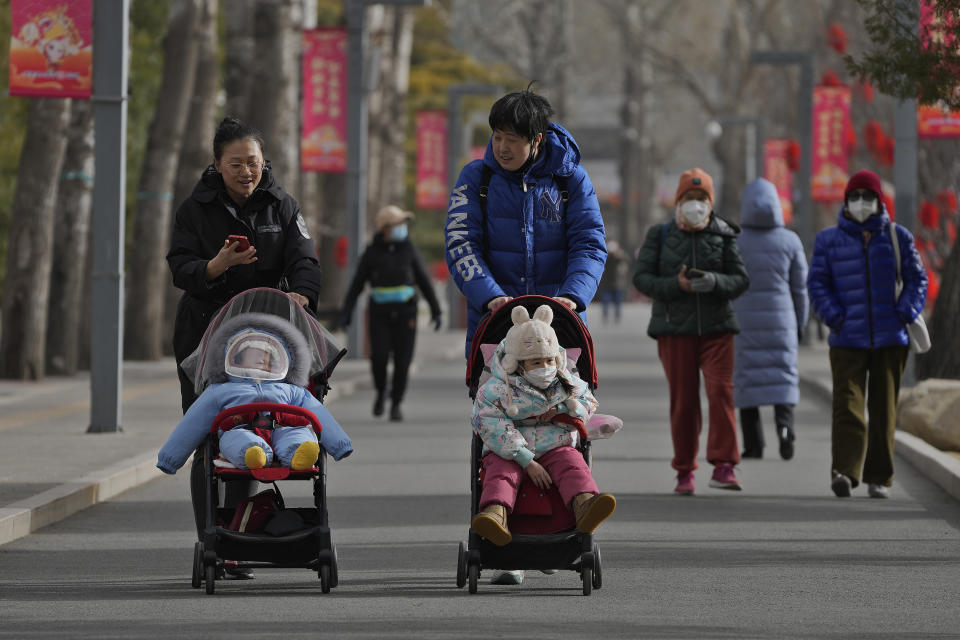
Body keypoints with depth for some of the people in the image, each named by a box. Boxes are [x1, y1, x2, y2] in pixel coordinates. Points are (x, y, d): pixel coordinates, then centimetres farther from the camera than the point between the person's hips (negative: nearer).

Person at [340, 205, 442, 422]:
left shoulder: (408, 250, 2)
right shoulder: (372, 253, -1)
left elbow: (424, 282, 5)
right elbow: (357, 284, 2)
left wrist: (436, 311, 2)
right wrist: (345, 313, -5)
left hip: (405, 314, 1)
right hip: (380, 314, -1)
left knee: (402, 361, -4)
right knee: (379, 356, -14)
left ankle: (396, 405, 9)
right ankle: (381, 391, 14)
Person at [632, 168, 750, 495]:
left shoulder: (723, 236, 5)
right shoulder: (659, 235, 4)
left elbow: (741, 279, 3)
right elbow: (642, 278, 0)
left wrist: (715, 282, -17)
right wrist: (676, 285, -16)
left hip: (717, 327, 0)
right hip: (674, 330, 0)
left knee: (721, 391, -14)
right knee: (683, 401, 2)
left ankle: (723, 466, -14)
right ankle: (684, 471, 13)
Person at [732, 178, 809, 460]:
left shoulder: (733, 241, -5)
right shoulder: (790, 241, -1)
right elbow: (800, 288, 3)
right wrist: (800, 324, 14)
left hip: (742, 321, 0)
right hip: (781, 320, 0)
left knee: (747, 378, 7)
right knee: (782, 375, 5)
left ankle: (753, 444, 5)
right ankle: (785, 423, -22)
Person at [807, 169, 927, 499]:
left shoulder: (898, 237, 7)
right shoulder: (829, 240, 5)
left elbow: (917, 279, 10)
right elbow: (817, 283, 5)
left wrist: (905, 313, -5)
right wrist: (834, 317, -9)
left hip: (890, 340, 1)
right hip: (847, 341, -1)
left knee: (884, 410, 5)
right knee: (848, 407, -15)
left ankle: (879, 477, 12)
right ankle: (844, 472, -25)